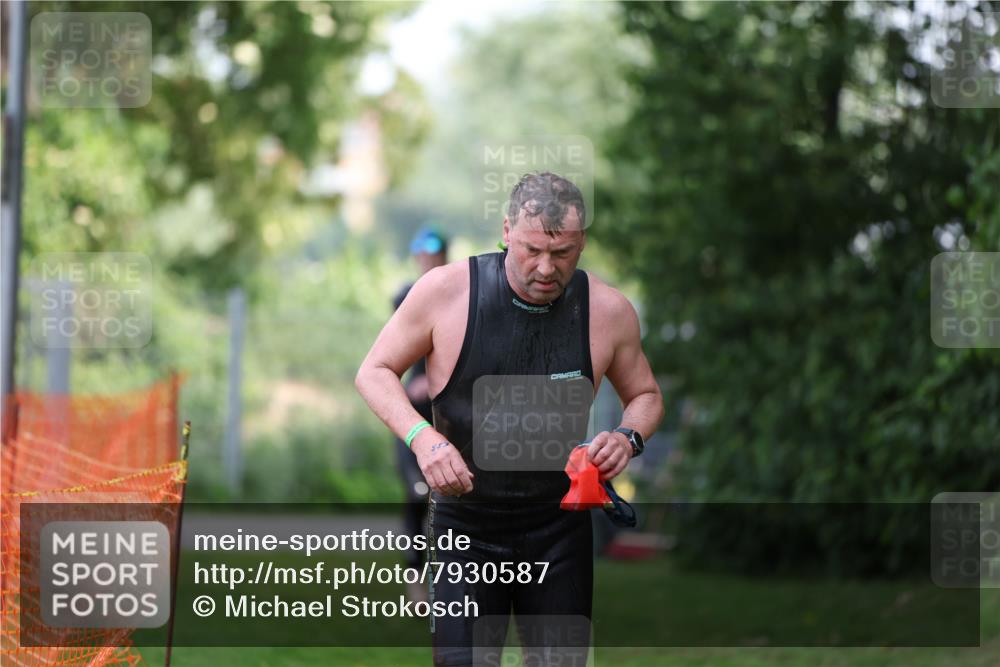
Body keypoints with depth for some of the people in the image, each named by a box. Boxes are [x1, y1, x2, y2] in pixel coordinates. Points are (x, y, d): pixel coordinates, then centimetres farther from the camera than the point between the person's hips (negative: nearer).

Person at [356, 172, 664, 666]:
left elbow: (645, 395, 11)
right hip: (467, 524, -2)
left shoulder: (609, 311, -6)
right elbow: (374, 372, -2)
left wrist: (629, 437, -12)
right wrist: (421, 436, -20)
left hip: (560, 528, 2)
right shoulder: (447, 291, -13)